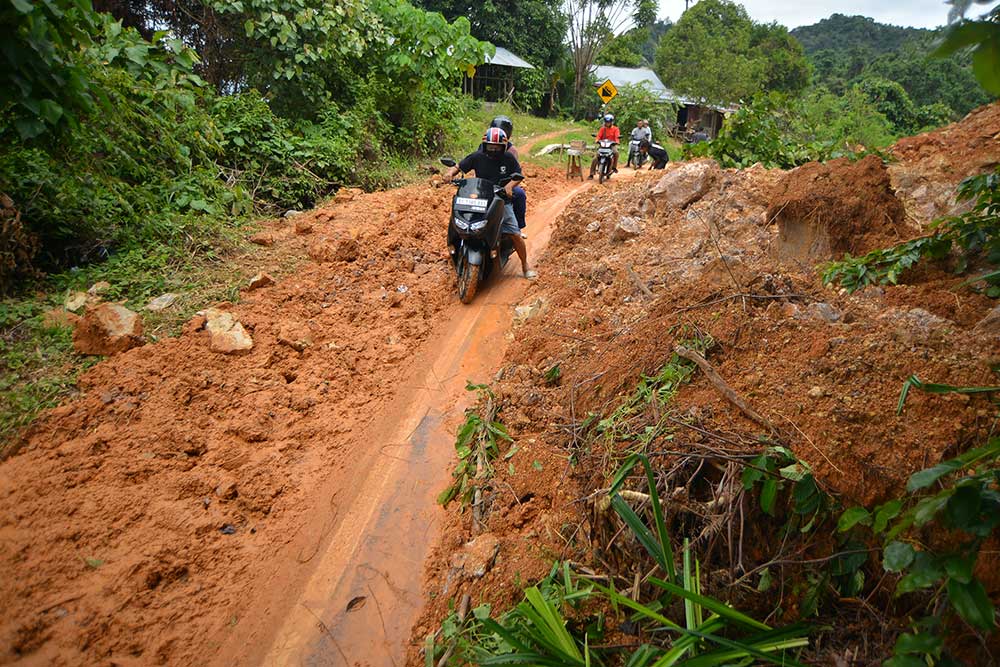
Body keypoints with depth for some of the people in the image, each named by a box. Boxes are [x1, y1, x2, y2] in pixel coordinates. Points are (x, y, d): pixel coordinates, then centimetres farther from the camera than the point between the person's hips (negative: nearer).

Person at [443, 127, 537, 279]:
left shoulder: (508, 158, -1)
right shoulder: (477, 157, -2)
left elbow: (518, 175, 5)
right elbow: (458, 166, 2)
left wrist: (510, 185, -16)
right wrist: (450, 172, -21)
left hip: (502, 201, 0)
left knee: (515, 235, -4)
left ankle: (525, 267, 14)